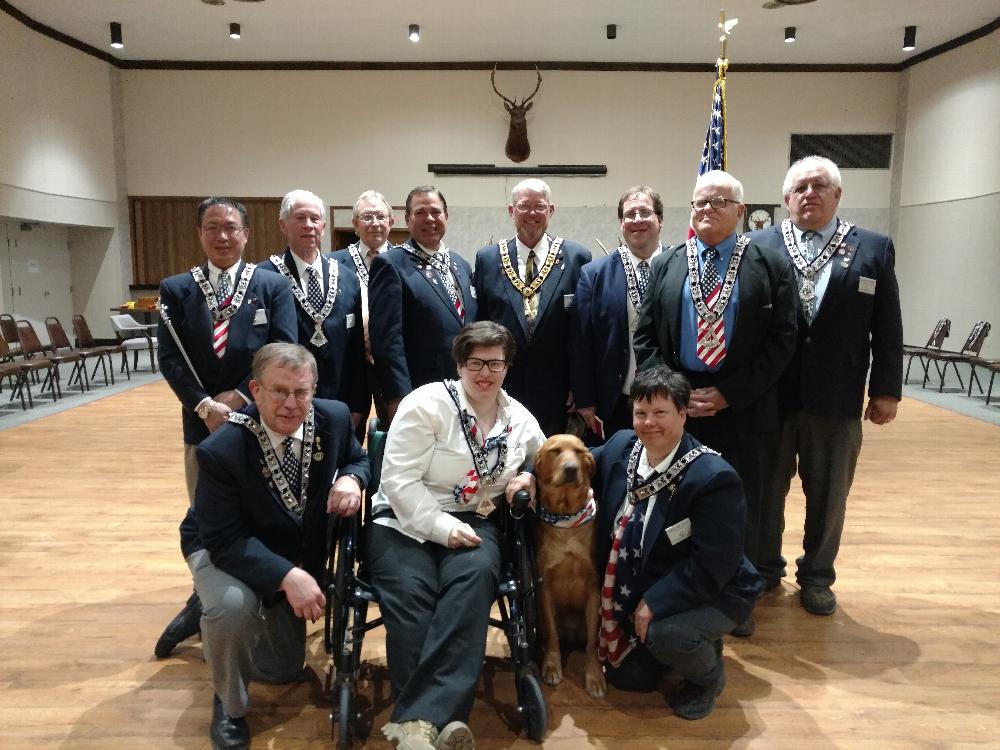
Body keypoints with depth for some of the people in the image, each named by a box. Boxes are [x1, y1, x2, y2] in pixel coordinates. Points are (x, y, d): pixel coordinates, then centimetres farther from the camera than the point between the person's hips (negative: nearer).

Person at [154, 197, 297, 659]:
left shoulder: (273, 286, 0)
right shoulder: (176, 290, 4)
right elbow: (170, 360, -2)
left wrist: (237, 397, -14)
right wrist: (205, 406, -15)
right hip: (202, 422, 2)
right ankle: (205, 603, 34)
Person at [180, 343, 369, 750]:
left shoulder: (334, 417, -21)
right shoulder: (221, 450, -33)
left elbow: (358, 458, -1)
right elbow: (224, 539, -31)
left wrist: (351, 478, -27)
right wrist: (287, 576, -45)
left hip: (300, 551, 5)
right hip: (224, 548, -4)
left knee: (285, 669, 14)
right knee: (232, 607, -39)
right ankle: (229, 704, -6)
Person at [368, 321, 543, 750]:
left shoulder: (519, 419, 9)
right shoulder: (427, 403, -6)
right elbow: (398, 479, -11)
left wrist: (531, 479, 0)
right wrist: (442, 528, -19)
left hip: (472, 523, 3)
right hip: (406, 522, -2)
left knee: (475, 577, -31)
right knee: (411, 595, -32)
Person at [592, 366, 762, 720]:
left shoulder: (714, 477, -28)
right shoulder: (620, 447, -10)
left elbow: (711, 567, -28)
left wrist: (655, 603, -27)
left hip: (713, 592, -6)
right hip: (637, 589, 6)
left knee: (666, 633, -33)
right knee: (627, 677, 8)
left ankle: (708, 677, 2)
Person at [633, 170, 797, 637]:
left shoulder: (770, 266, 1)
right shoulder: (666, 265, 7)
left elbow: (781, 340, -5)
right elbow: (645, 336, 4)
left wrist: (728, 394, -12)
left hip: (741, 408, -1)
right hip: (676, 404, 1)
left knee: (739, 508, 9)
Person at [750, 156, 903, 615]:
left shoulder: (874, 249, 5)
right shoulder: (760, 246, 1)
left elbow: (887, 328, 4)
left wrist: (886, 389, 0)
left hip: (837, 399, 1)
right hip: (768, 395, 0)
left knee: (828, 496, 12)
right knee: (765, 491, 12)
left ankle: (816, 577, 31)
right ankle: (764, 570, 30)